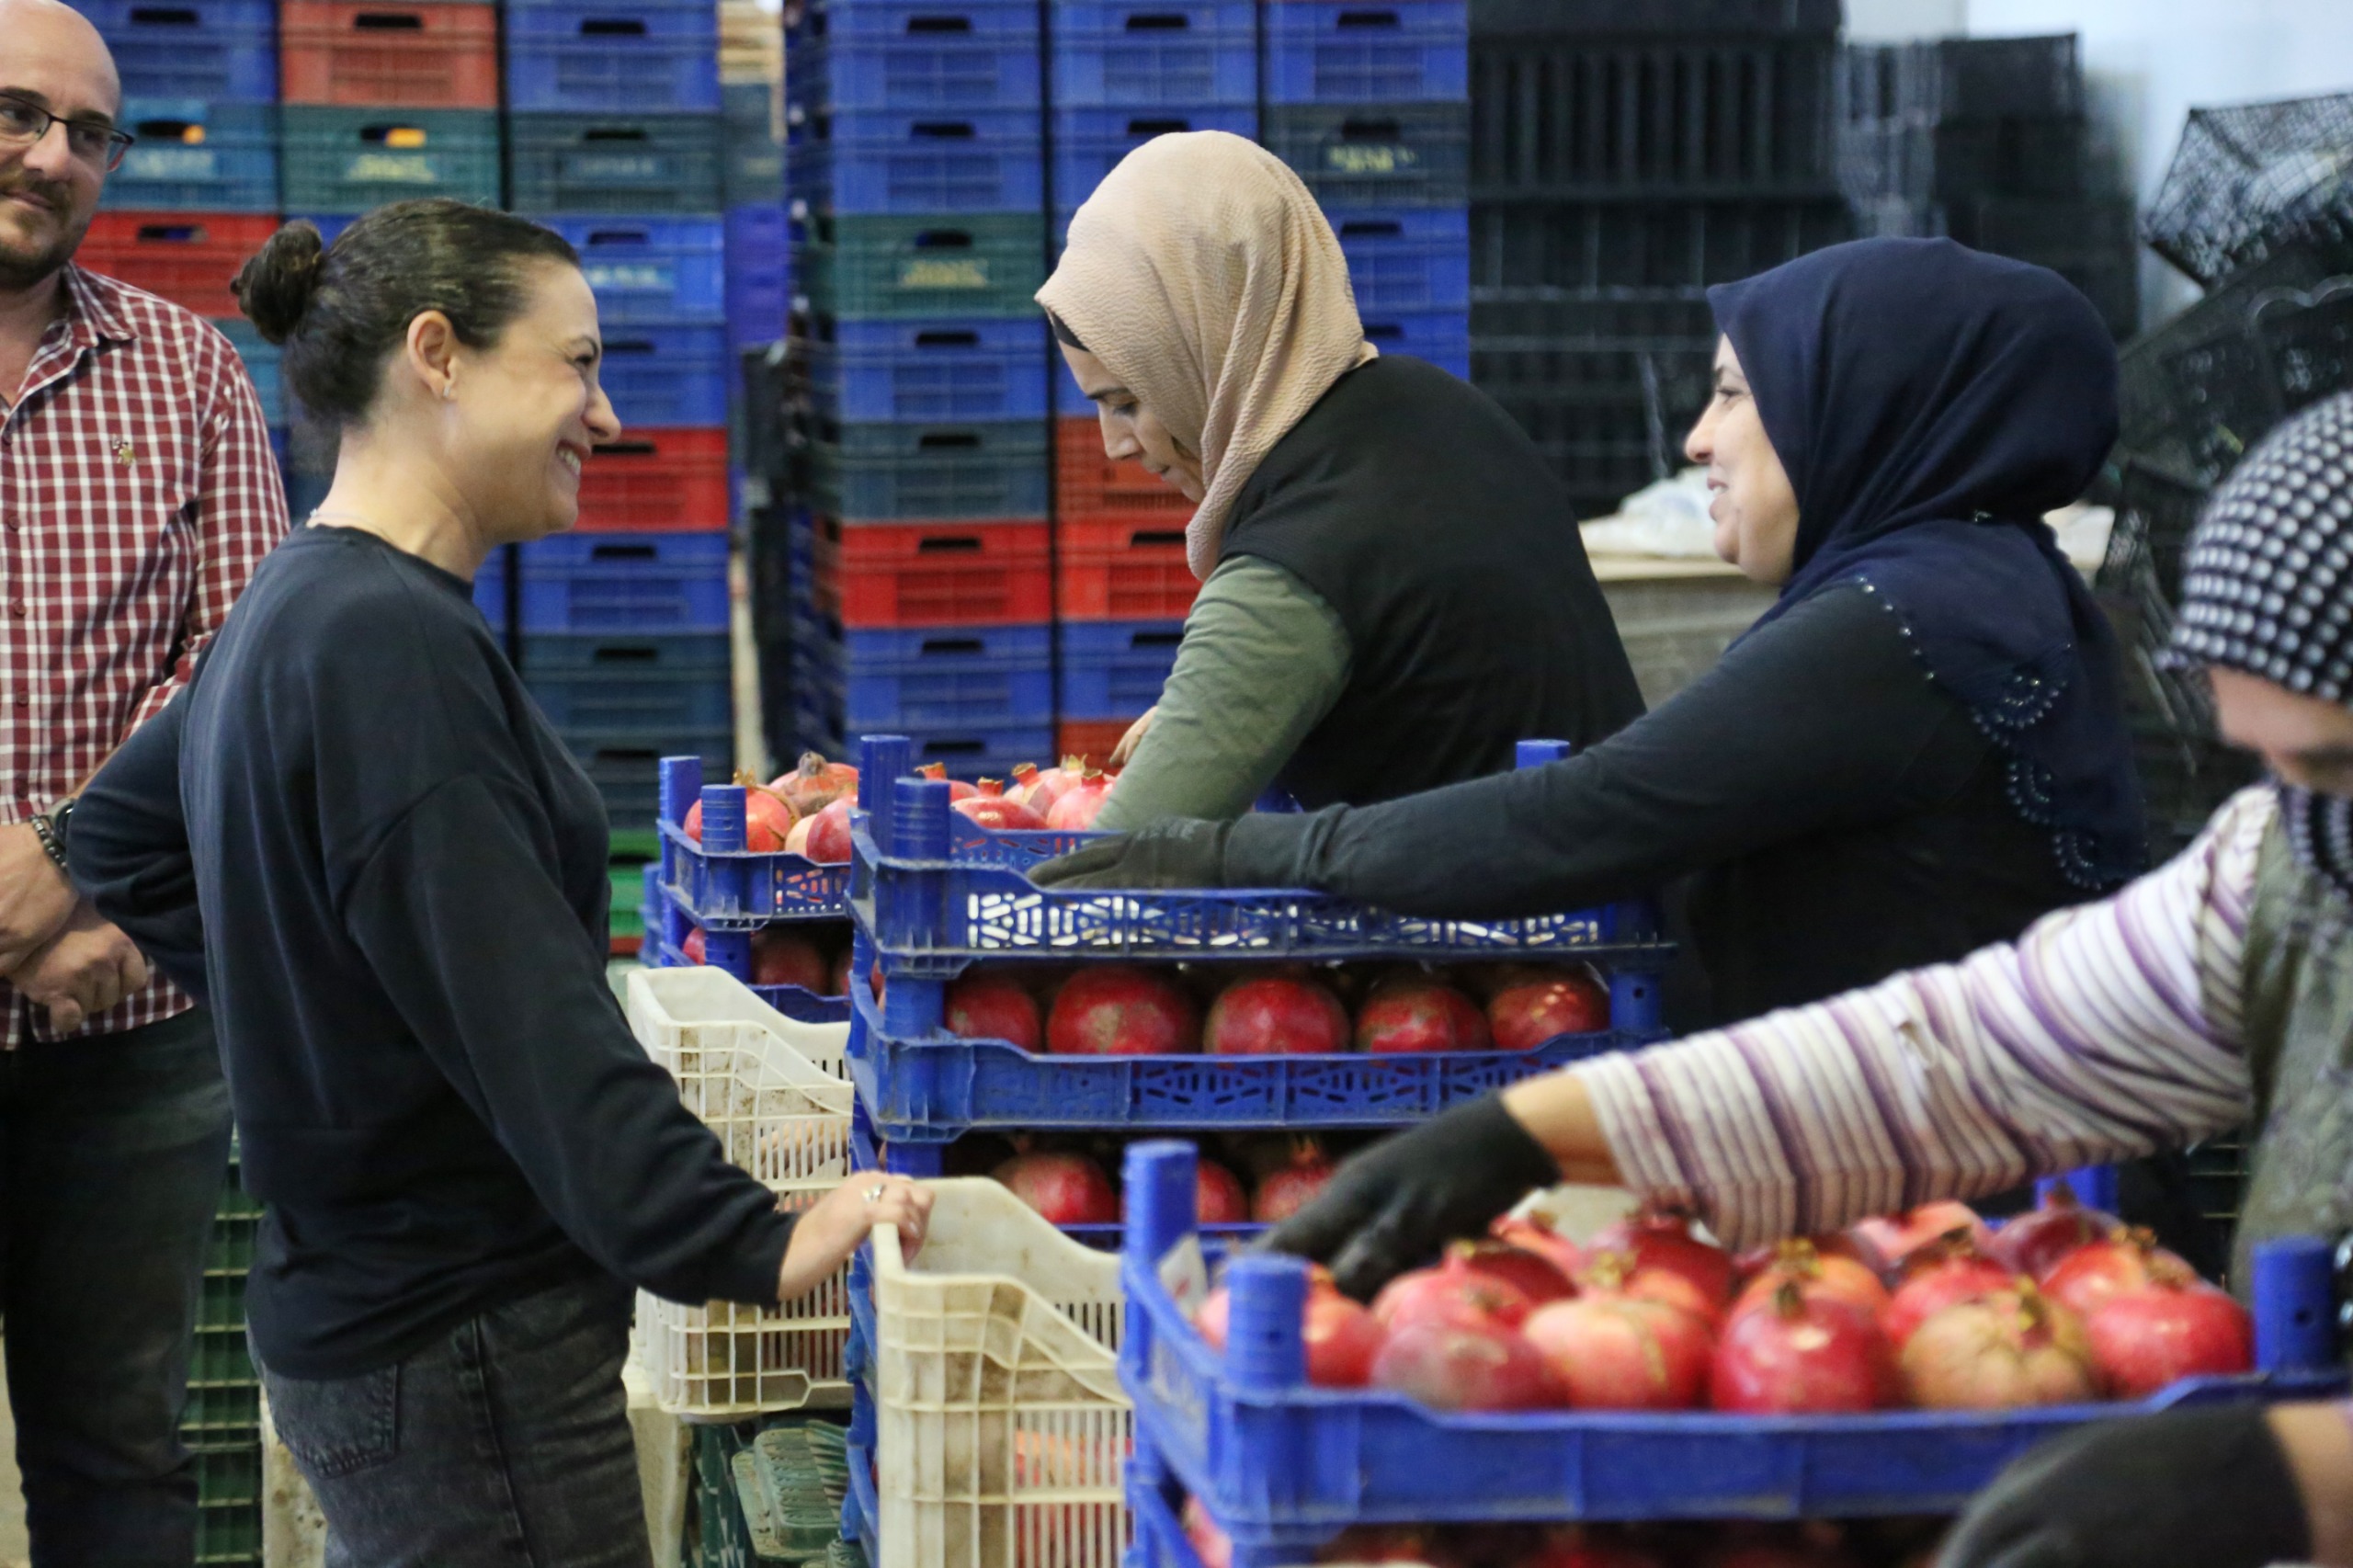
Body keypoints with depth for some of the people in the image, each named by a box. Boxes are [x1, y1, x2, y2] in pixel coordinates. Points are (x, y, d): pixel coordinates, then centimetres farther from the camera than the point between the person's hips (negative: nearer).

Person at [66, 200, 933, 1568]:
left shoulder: (300, 610, 12)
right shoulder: (392, 645, -19)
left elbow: (122, 841, 27)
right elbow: (522, 1017, -25)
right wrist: (749, 1248, -27)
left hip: (364, 1306, 10)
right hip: (459, 1341, -10)